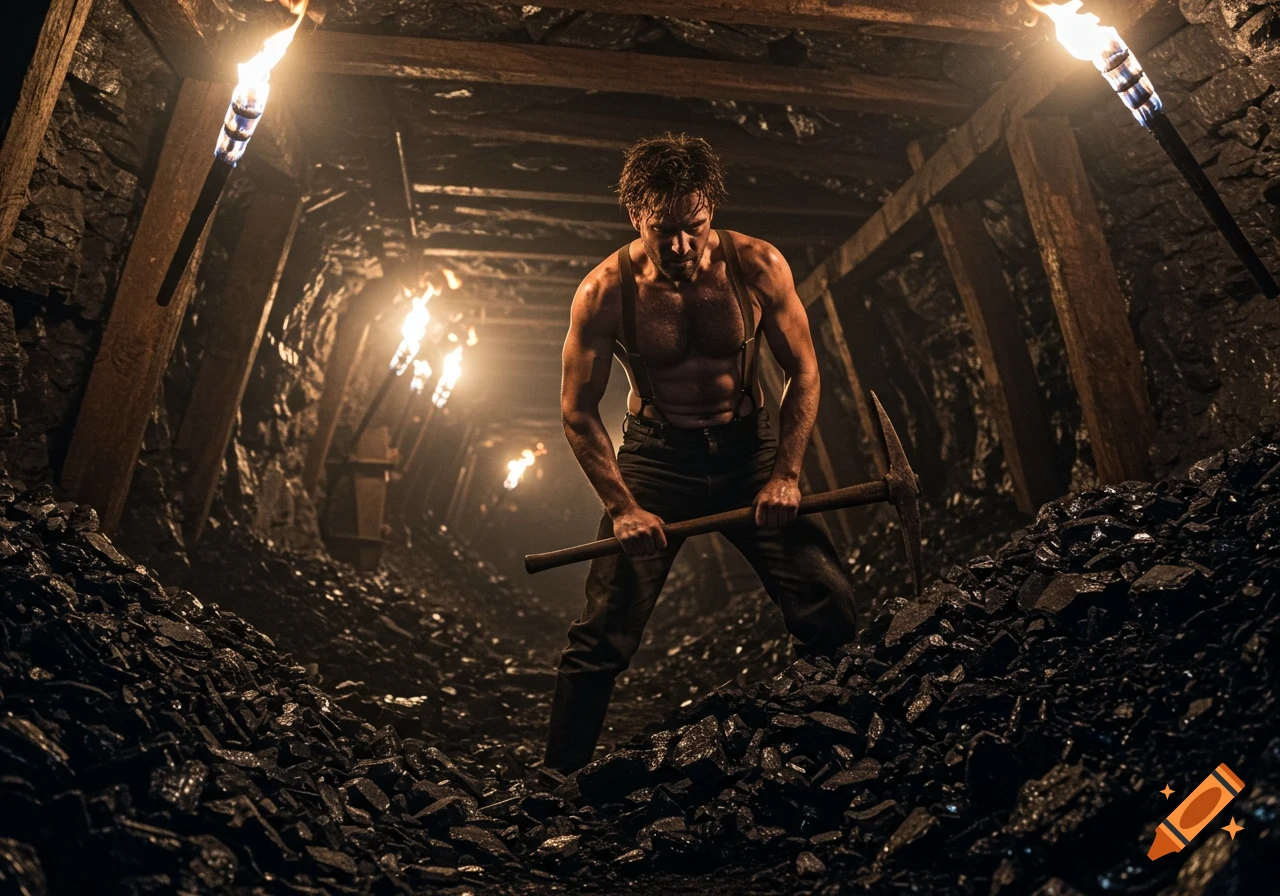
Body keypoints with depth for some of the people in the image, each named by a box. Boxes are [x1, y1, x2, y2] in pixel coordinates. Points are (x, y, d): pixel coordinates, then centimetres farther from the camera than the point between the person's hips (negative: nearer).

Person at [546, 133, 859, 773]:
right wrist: (622, 505, -16)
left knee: (831, 611, -3)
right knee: (604, 633, -7)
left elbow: (803, 373, -2)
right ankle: (559, 776, 12)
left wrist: (785, 473, -11)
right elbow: (578, 412, -8)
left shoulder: (757, 265, -11)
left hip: (748, 447, 2)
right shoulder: (604, 292, -15)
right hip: (655, 457, -1)